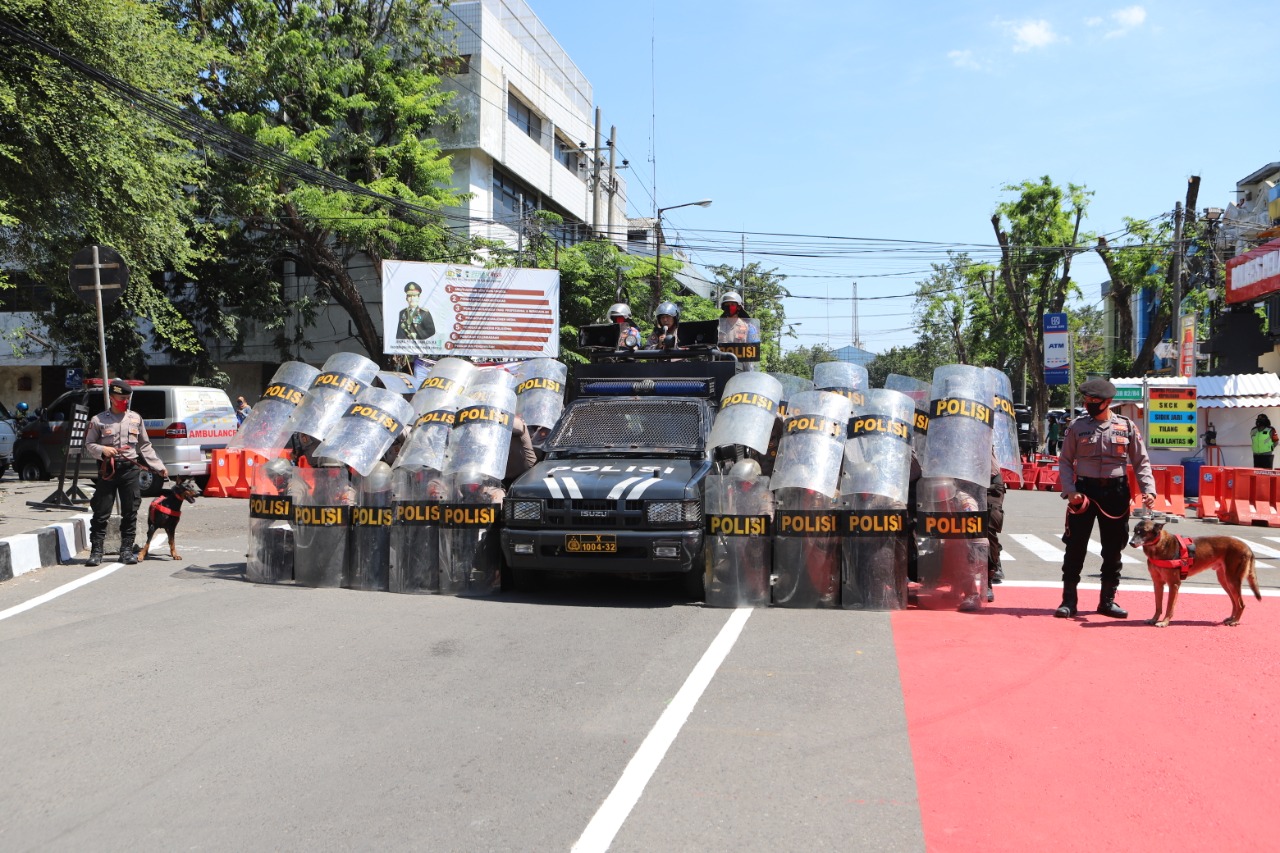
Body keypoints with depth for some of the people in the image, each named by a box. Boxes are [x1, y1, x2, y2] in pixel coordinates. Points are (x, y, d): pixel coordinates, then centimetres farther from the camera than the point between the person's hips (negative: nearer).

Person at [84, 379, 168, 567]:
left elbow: (145, 446, 16)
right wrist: (102, 450, -14)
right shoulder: (99, 420, 3)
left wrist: (159, 467, 12)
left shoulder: (135, 419, 11)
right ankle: (96, 551, 6)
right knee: (101, 513, -1)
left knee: (130, 513, 4)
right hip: (107, 470, -2)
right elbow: (88, 444, 7)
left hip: (130, 468, 2)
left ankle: (127, 550, 12)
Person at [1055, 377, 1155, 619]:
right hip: (1084, 490, -1)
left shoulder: (1127, 426, 4)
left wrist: (1148, 490, -6)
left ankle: (1107, 601, 22)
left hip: (1116, 492, 1)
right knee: (1075, 547, -1)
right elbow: (1065, 461, 3)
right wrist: (1070, 490, -10)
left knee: (1113, 549, 9)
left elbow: (1141, 462, 7)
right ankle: (1068, 601, 7)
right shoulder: (1077, 426, 2)